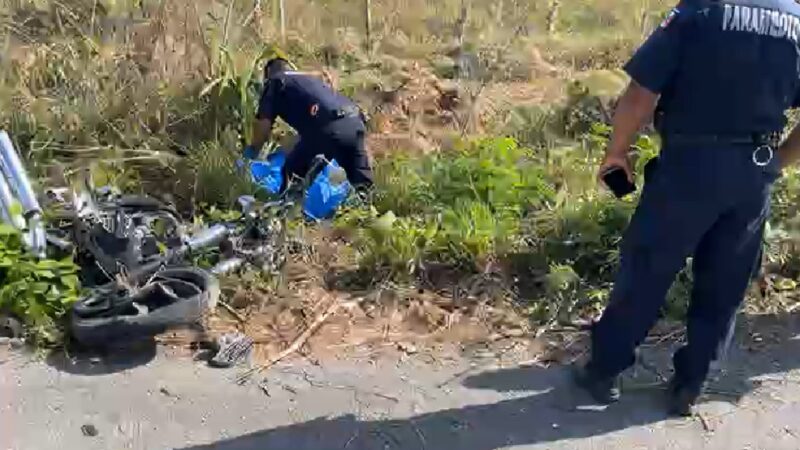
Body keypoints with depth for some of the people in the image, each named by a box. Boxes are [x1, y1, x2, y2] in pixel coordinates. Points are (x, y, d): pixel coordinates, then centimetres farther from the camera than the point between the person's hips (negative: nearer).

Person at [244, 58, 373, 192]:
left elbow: (263, 124, 9)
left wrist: (252, 151, 26)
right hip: (355, 122, 6)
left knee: (291, 172, 13)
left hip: (327, 128, -6)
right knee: (362, 183, 13)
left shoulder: (274, 82, 20)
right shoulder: (310, 78, 39)